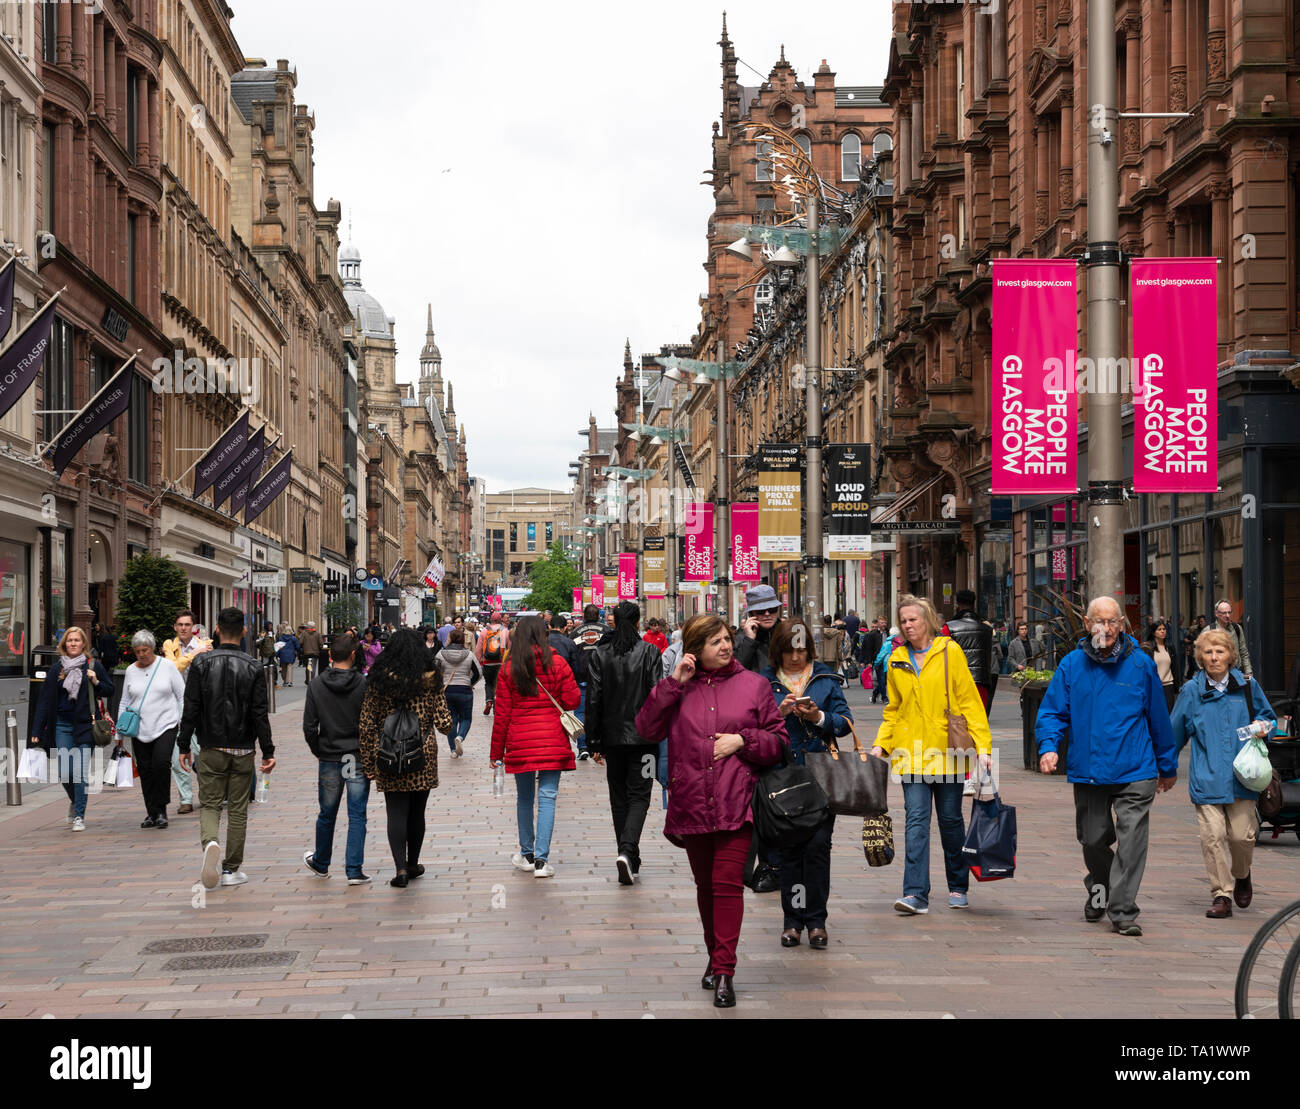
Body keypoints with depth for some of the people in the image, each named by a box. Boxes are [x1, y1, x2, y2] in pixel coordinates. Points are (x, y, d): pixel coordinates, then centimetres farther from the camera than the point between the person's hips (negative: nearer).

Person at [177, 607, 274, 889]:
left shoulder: (202, 663, -5)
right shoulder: (253, 667, -4)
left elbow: (191, 709, -4)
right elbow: (260, 714, -5)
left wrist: (184, 746, 3)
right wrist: (268, 752, -1)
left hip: (211, 749, 0)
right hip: (243, 750, 0)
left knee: (209, 804, 7)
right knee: (238, 809, 9)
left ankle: (210, 843, -24)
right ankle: (231, 869, 12)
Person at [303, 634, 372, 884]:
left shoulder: (315, 687, -3)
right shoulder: (364, 685, -9)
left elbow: (309, 727, -3)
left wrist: (319, 752, 10)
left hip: (329, 760, 2)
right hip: (359, 759, -2)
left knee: (327, 814, 16)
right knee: (357, 815, 1)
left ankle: (320, 863, 33)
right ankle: (355, 870, -3)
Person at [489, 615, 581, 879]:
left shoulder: (509, 668, -1)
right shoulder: (557, 663, -3)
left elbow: (501, 713, 1)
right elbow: (573, 701, -1)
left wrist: (496, 752, 7)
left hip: (520, 743, 1)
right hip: (552, 741, -1)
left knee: (524, 797, 15)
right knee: (547, 797, 0)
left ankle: (527, 854, 25)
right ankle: (541, 859, -8)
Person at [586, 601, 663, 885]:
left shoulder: (600, 655, 0)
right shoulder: (650, 652, -5)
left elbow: (593, 700, 0)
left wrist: (593, 742, 4)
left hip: (613, 736, 2)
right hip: (643, 735, -2)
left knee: (619, 798, 14)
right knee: (639, 796, 1)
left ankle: (630, 860, 16)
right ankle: (628, 850, -21)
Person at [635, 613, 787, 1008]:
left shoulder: (753, 685, 4)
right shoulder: (680, 688, 7)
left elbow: (778, 739, 7)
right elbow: (646, 729, -4)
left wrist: (742, 740, -10)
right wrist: (673, 683, -8)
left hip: (735, 804, -2)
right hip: (691, 803, 3)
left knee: (728, 883, -12)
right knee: (705, 884, 14)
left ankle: (724, 971, -12)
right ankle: (715, 958, 31)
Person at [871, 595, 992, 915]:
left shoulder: (950, 652, -1)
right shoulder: (896, 661, 10)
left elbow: (969, 701, -2)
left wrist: (982, 746, -9)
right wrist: (881, 744, 5)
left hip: (946, 750, -2)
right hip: (911, 753, 2)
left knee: (951, 819, 7)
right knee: (916, 819, -7)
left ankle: (958, 888, 23)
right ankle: (916, 894, -13)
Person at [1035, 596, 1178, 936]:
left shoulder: (1141, 665, 1)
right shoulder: (1071, 665, 2)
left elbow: (1158, 718, 10)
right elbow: (1051, 712, 5)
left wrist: (1168, 766, 16)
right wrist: (1048, 747, -14)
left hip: (1134, 773, -2)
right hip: (1087, 772, 2)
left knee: (1131, 841, -10)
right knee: (1093, 840, 12)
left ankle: (1123, 911, -5)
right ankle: (1099, 889, 40)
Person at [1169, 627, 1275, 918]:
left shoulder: (1247, 686, 6)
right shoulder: (1191, 691, 5)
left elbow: (1268, 717, 21)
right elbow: (1175, 733, 16)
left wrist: (1262, 726, -2)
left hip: (1242, 776, 0)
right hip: (1207, 779, 0)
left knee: (1241, 835, -2)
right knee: (1212, 837, -8)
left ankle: (1241, 876, 29)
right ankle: (1221, 895, 1)